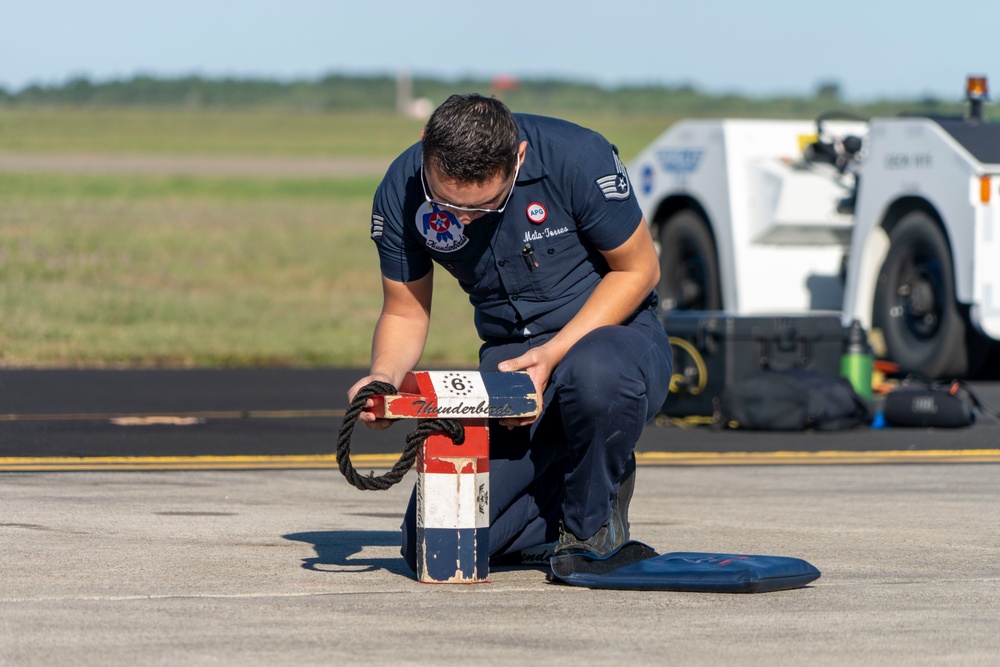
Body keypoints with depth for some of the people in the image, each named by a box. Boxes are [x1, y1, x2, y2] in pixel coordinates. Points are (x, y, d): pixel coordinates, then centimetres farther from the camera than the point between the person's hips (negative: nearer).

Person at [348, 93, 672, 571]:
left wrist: (553, 354, -22)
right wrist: (383, 376, -21)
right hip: (508, 357, 3)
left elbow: (638, 269, -11)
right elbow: (405, 313, 1)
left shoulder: (578, 158, -23)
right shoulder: (401, 192, -12)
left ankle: (591, 522, -11)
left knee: (596, 375, -43)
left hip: (611, 332, -3)